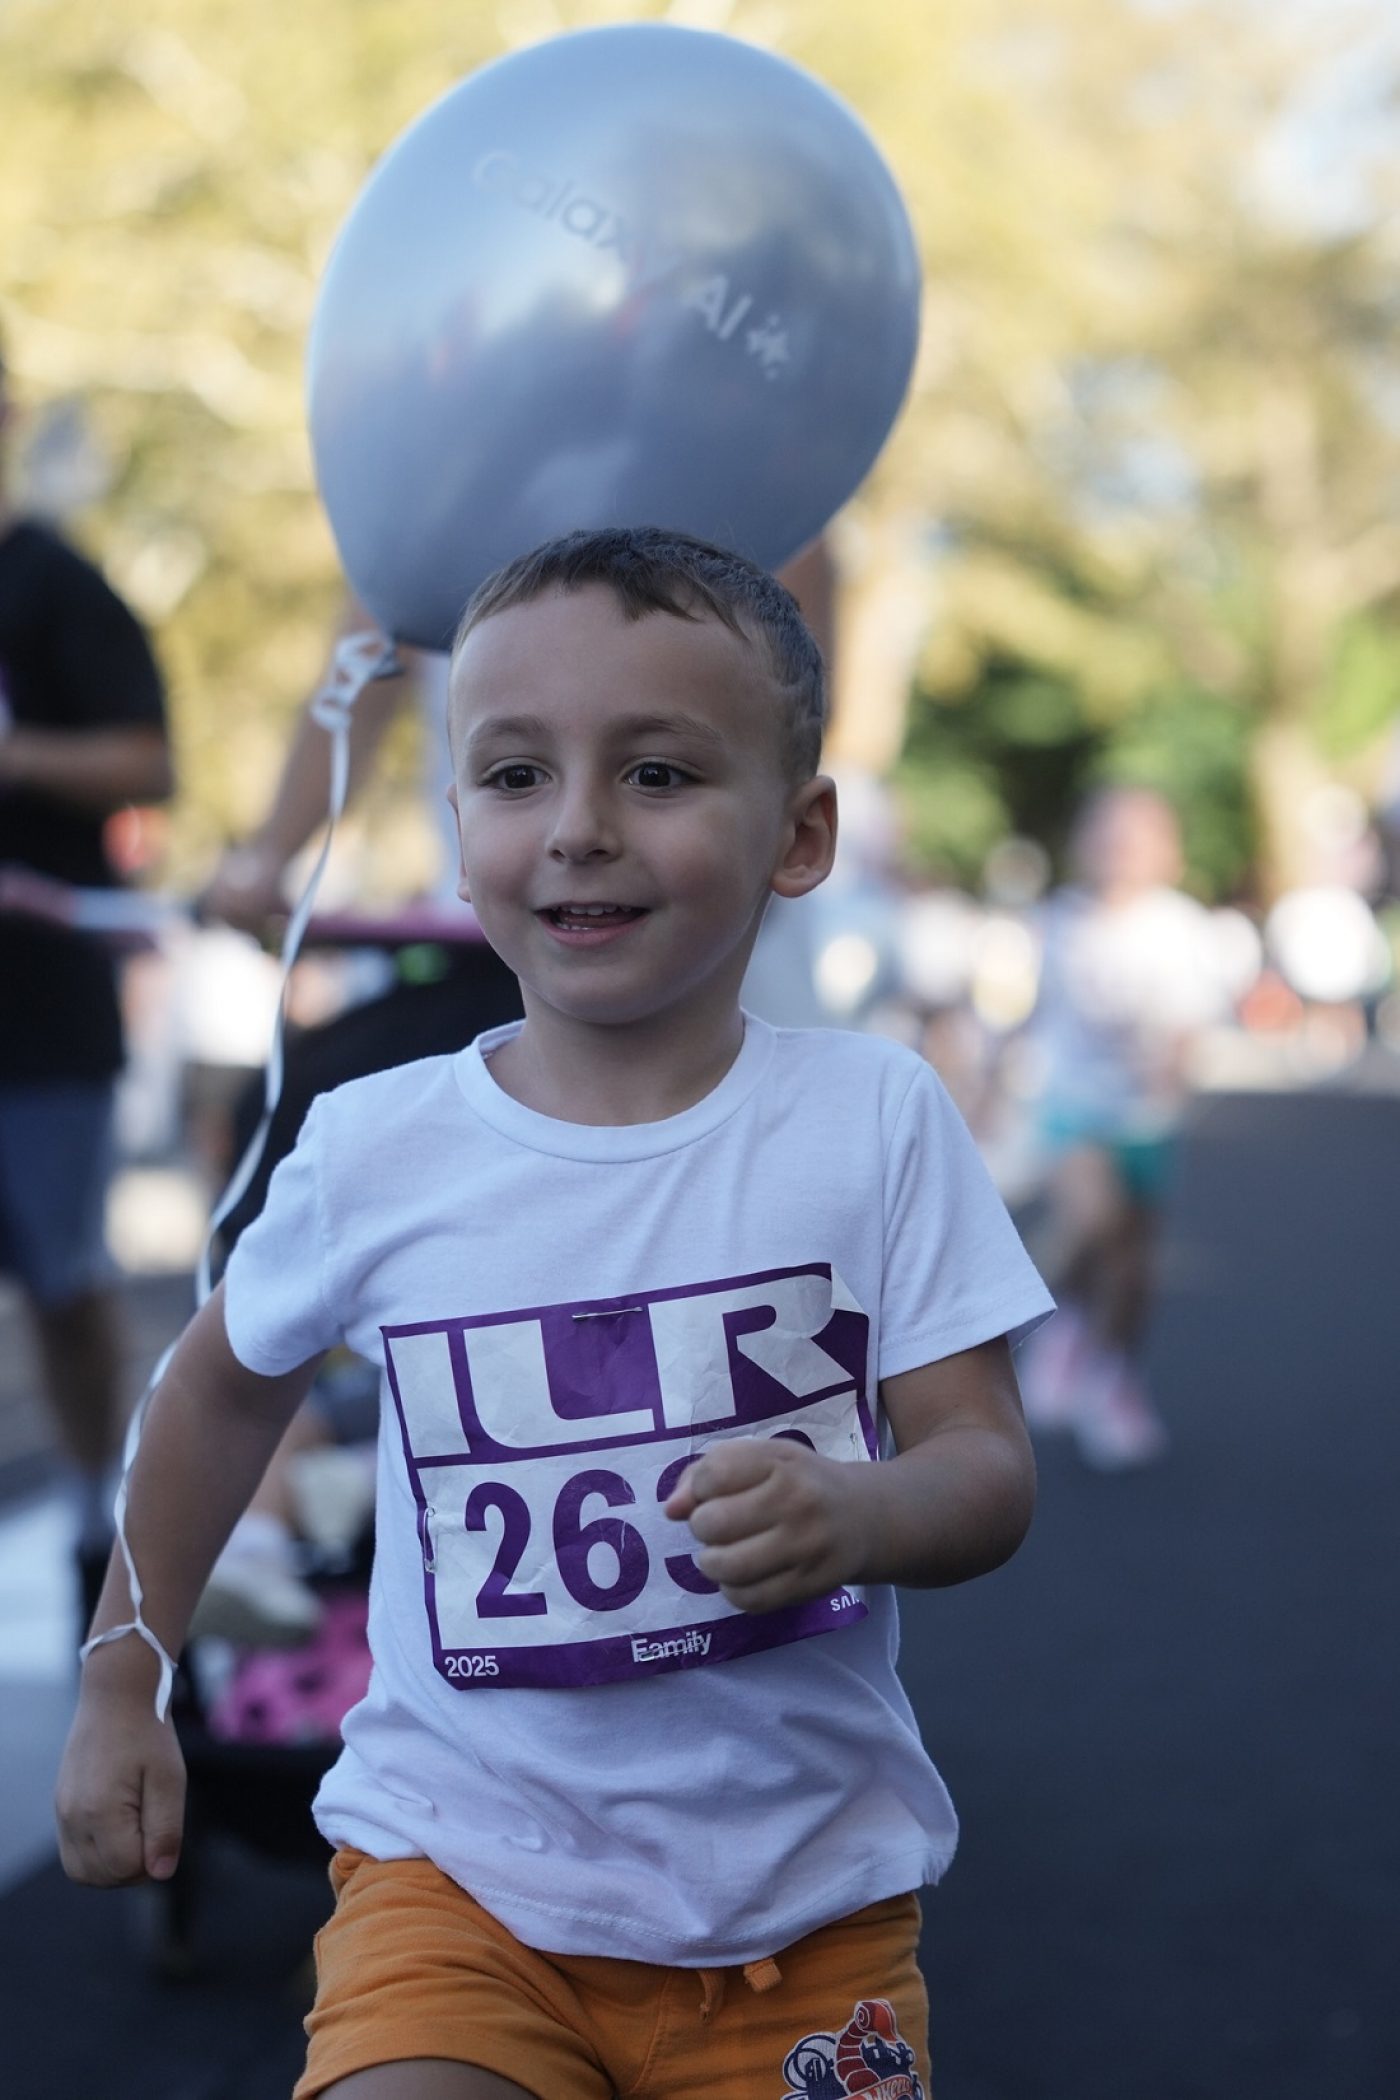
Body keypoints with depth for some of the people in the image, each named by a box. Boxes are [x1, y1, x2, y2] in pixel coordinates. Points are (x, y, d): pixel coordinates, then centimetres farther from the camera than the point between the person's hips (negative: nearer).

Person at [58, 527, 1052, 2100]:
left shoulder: (873, 1121, -7)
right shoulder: (375, 1152, -5)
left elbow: (988, 1468, -6)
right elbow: (228, 1384, 14)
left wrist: (858, 1514, -28)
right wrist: (121, 1684, 17)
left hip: (804, 1902, 1)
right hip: (462, 1872, -1)